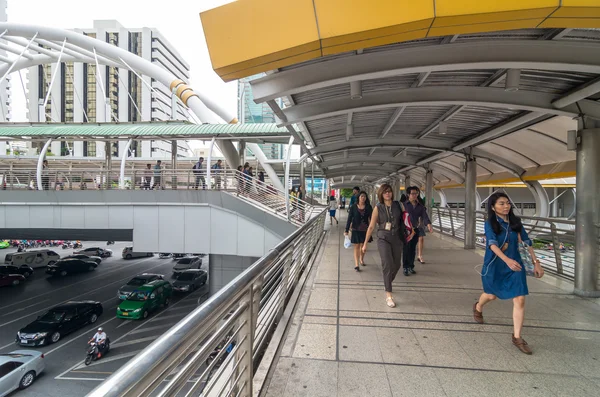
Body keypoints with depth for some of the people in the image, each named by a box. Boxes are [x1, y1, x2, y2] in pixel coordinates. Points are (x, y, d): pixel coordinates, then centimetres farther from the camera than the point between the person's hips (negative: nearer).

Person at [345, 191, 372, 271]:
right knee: (356, 246, 0)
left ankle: (361, 259, 37)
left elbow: (371, 218, 2)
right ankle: (356, 265, 4)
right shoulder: (353, 207, -3)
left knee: (363, 246, 12)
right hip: (356, 229, -2)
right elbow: (349, 219, -2)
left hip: (365, 230, 2)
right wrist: (346, 230, -5)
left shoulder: (368, 207, 0)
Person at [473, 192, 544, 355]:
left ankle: (517, 337, 10)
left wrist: (536, 262, 1)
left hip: (515, 265, 3)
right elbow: (492, 244, -28)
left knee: (520, 300, -4)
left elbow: (527, 242, 5)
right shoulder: (490, 224, -15)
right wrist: (507, 259, -43)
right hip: (495, 266, -3)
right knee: (492, 295, 16)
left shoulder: (516, 222, -2)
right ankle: (478, 308, 50)